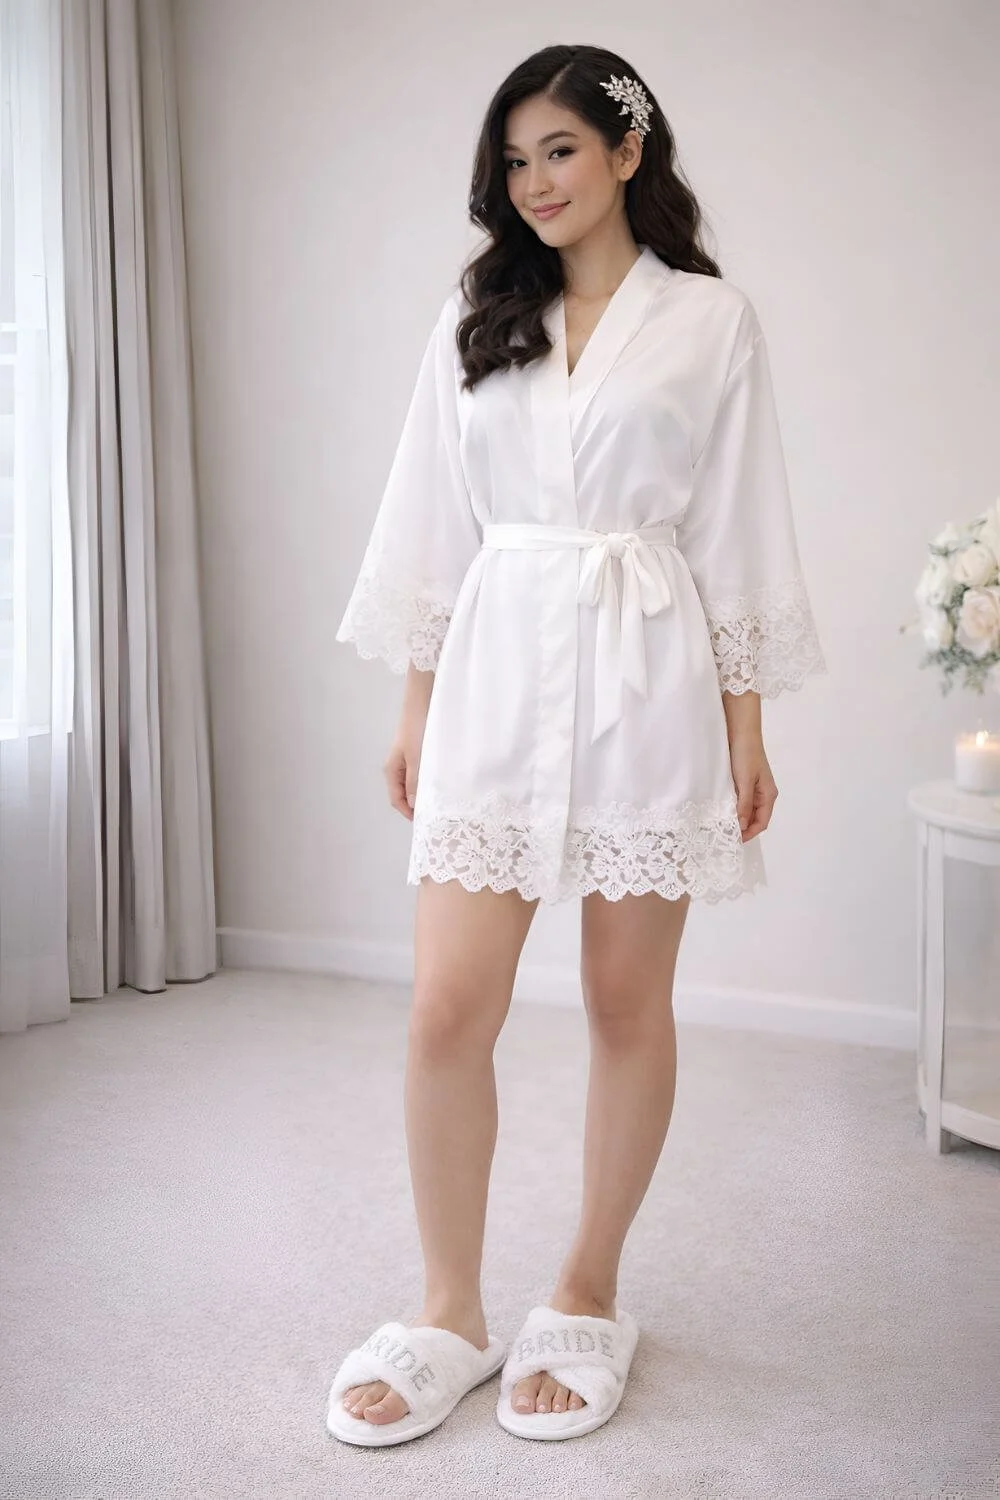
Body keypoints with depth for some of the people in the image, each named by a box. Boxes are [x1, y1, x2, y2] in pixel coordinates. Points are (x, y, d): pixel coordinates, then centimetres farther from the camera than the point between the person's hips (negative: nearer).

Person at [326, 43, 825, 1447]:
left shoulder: (711, 319, 4)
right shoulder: (477, 318, 12)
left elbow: (737, 534, 2)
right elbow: (433, 522, 12)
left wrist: (746, 731, 0)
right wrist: (415, 707, 8)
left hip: (647, 679, -2)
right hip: (496, 675, 2)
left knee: (628, 1004, 5)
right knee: (448, 1010, -4)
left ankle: (588, 1300, 23)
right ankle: (452, 1316, 13)